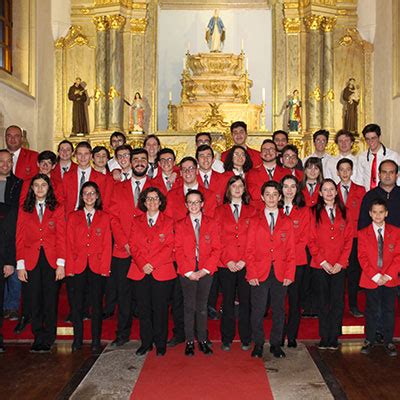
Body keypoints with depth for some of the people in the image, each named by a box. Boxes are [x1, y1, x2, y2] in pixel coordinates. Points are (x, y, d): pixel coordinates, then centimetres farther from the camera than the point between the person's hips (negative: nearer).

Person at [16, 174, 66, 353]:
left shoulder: (57, 209, 5)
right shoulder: (24, 210, 8)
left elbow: (61, 237, 1)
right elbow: (20, 239, 6)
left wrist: (61, 264, -6)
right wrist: (20, 265, -2)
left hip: (51, 261, -1)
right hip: (32, 261, 1)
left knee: (50, 300, 2)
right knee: (35, 300, 4)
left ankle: (48, 339, 12)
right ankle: (38, 337, 16)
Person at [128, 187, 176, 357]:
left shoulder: (168, 222, 7)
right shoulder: (136, 222, 13)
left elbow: (169, 247, -2)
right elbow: (133, 245, 5)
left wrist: (152, 264, -12)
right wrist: (142, 264, -10)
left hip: (162, 272, -2)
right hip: (140, 272, 2)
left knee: (160, 309, 1)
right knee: (143, 309, 5)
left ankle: (160, 343, 14)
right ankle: (146, 342, 18)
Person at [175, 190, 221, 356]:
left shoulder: (211, 224, 4)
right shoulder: (180, 225, 3)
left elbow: (216, 249, 0)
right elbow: (178, 251, -1)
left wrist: (205, 270, -10)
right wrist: (188, 272, -10)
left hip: (205, 272, 1)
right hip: (187, 273, 0)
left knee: (202, 307, 9)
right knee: (189, 307, 5)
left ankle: (203, 340, 20)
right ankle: (189, 341, 15)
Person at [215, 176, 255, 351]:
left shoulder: (251, 211, 9)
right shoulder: (220, 211, 8)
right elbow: (217, 239, 2)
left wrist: (244, 260, -8)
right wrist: (227, 260, -8)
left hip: (246, 264, 0)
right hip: (226, 264, 0)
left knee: (245, 300, 4)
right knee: (228, 301, 5)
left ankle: (245, 338, 17)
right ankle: (227, 339, 15)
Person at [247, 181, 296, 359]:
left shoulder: (287, 222, 8)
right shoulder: (255, 221, 6)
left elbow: (291, 251, 6)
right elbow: (249, 250, 2)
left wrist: (289, 274, -3)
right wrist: (251, 274, -7)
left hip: (280, 274, 1)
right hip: (260, 273, -1)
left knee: (279, 310, 8)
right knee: (258, 311, 2)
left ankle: (276, 344, 22)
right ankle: (258, 344, 17)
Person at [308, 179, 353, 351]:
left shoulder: (343, 213, 8)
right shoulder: (315, 212, 3)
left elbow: (349, 239, 5)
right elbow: (311, 240, -1)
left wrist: (341, 262, -5)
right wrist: (323, 261, -8)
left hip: (339, 266, 1)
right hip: (320, 265, -1)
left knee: (338, 302, 1)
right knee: (323, 302, 5)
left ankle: (333, 339, 12)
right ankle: (324, 338, 13)